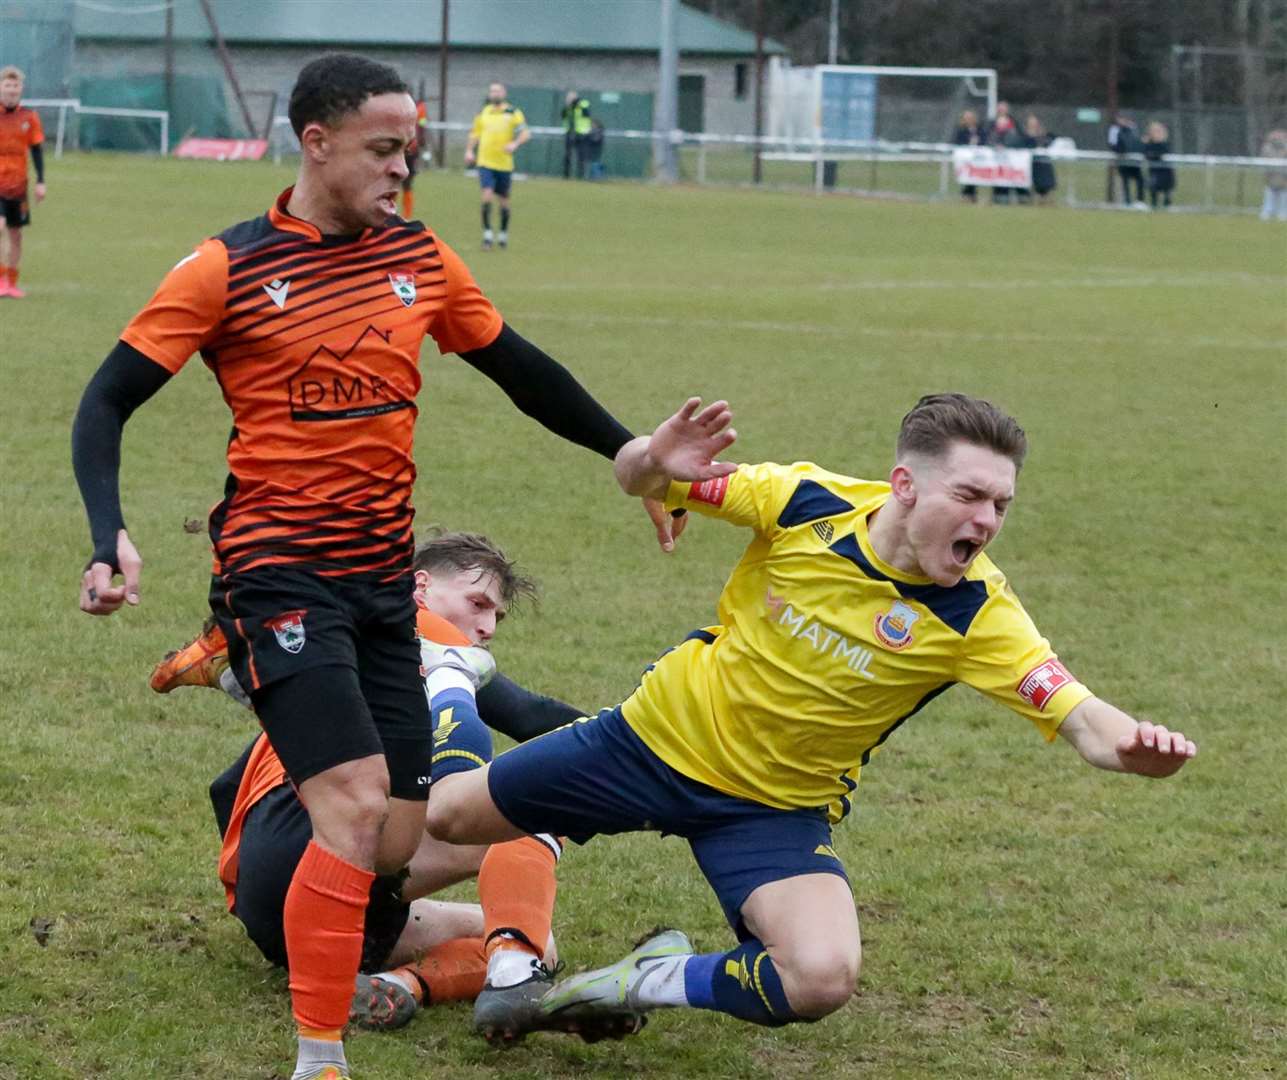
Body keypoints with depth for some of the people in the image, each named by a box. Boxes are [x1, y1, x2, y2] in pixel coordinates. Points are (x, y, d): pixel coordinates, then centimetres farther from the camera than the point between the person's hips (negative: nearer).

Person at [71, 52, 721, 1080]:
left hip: (385, 576, 6)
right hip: (280, 572, -6)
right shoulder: (228, 270, -7)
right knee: (356, 806, -21)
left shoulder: (419, 257, 7)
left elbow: (520, 369, 20)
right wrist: (111, 539, -21)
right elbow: (106, 404, -6)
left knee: (395, 845, 4)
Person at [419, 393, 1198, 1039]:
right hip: (659, 736, 1)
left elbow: (1078, 716, -32)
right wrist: (652, 459, -34)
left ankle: (649, 982, 1)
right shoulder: (807, 500, -19)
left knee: (822, 981, -26)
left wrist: (1134, 744, -56)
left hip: (776, 807, -1)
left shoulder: (975, 612, -22)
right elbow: (641, 482, -9)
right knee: (442, 817, 6)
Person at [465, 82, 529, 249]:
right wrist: (469, 150, 3)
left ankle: (503, 234, 27)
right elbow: (475, 133, 18)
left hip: (504, 164, -1)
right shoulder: (483, 113, 8)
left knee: (504, 200, 10)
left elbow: (525, 133, -7)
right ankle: (487, 235, -11)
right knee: (487, 195, -15)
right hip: (485, 162, 1)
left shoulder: (513, 113, -1)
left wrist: (515, 144, -26)